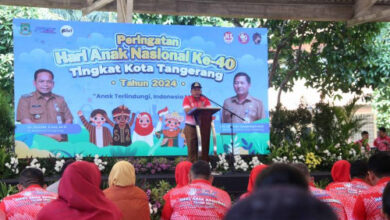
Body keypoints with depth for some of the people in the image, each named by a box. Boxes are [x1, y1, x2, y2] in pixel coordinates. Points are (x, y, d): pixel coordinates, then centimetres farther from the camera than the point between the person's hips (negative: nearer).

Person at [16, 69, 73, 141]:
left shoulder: (60, 100, 20)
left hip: (60, 142, 3)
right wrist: (48, 134, -12)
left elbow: (69, 120, 16)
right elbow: (26, 122, -2)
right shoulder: (25, 99, 9)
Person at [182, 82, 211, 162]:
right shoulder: (187, 99, 3)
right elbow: (187, 111, -11)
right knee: (192, 149, -4)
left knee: (205, 148, 0)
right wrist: (200, 108, -12)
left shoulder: (205, 99, 9)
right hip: (191, 127, -2)